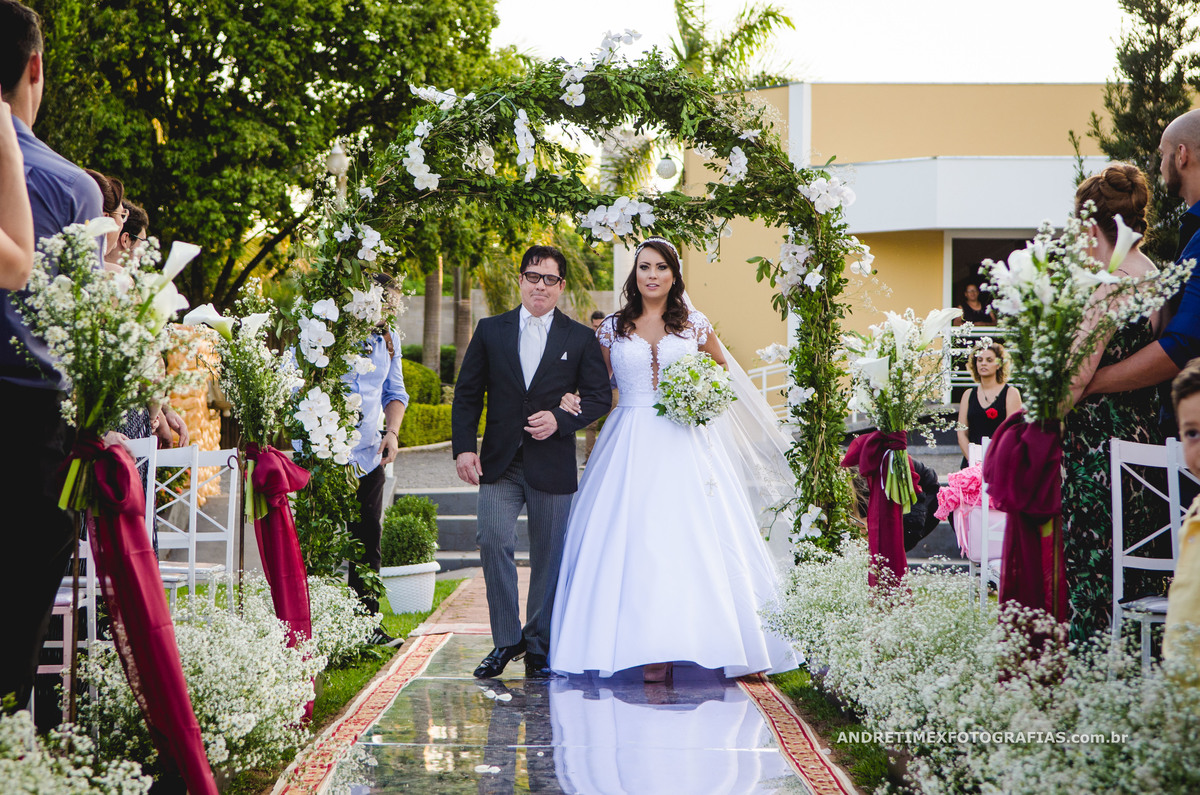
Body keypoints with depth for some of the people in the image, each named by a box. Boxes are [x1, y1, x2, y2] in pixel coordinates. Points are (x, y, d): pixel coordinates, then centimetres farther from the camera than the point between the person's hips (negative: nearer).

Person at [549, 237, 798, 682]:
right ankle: (651, 651, -9)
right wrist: (573, 400, -5)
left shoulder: (696, 326, 8)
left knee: (695, 538, -6)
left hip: (685, 445, 0)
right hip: (632, 446, 0)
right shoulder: (613, 329, 9)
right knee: (636, 541, -8)